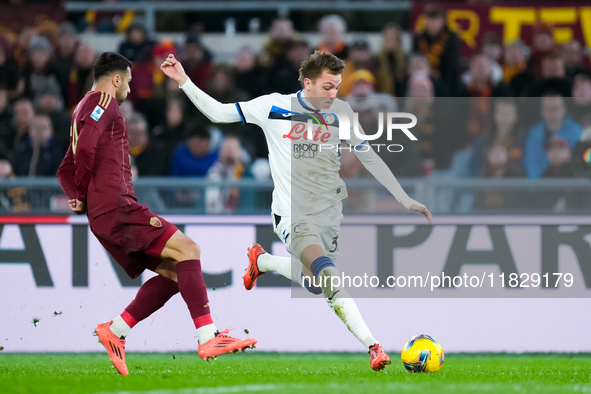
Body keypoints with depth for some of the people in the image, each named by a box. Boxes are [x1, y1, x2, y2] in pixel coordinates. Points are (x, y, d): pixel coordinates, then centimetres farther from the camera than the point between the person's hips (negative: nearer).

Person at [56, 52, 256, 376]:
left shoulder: (84, 110, 28)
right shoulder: (103, 101, -2)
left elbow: (65, 172, 30)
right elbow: (86, 147, -20)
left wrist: (80, 197, 12)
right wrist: (85, 193, -7)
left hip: (102, 217, 10)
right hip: (117, 208, -10)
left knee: (173, 272, 8)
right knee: (187, 250, -16)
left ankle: (116, 331, 2)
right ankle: (208, 337, -26)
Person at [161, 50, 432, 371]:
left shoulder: (341, 112, 2)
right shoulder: (274, 107, -6)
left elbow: (369, 158, 12)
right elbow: (219, 113, 1)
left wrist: (405, 200, 10)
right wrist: (183, 81, -10)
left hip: (328, 212, 5)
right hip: (292, 214, -5)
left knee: (315, 285, 13)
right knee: (329, 274, -28)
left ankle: (262, 260, 37)